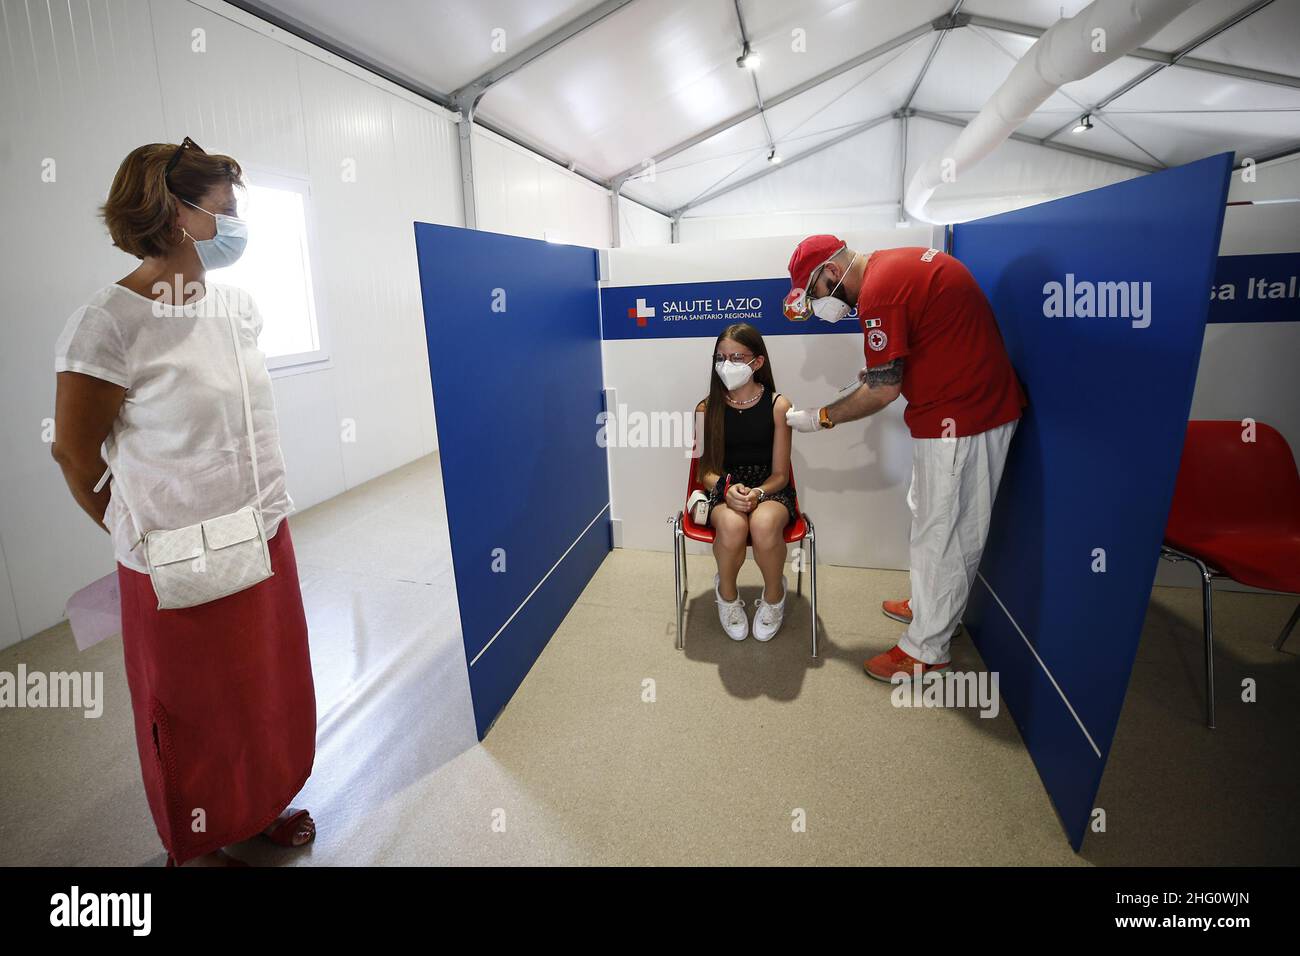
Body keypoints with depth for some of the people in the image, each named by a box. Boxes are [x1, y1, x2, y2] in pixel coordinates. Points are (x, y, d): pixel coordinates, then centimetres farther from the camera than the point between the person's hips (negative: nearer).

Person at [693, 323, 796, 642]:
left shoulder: (777, 405, -4)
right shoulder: (707, 409, 0)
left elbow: (780, 474, -2)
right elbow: (705, 471, 3)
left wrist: (757, 493, -23)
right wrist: (727, 489, -20)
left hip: (770, 490, 0)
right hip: (723, 490, 1)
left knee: (764, 524, -37)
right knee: (732, 525, -36)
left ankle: (774, 595, -3)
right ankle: (726, 593, -2)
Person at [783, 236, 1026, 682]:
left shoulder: (880, 292, -22)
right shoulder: (898, 262, 9)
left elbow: (883, 390, -18)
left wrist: (820, 418, -6)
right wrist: (884, 367, 10)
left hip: (959, 418, -10)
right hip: (986, 400, 10)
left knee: (942, 532, 1)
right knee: (931, 515, 22)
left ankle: (925, 649, 16)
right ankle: (929, 605, 39)